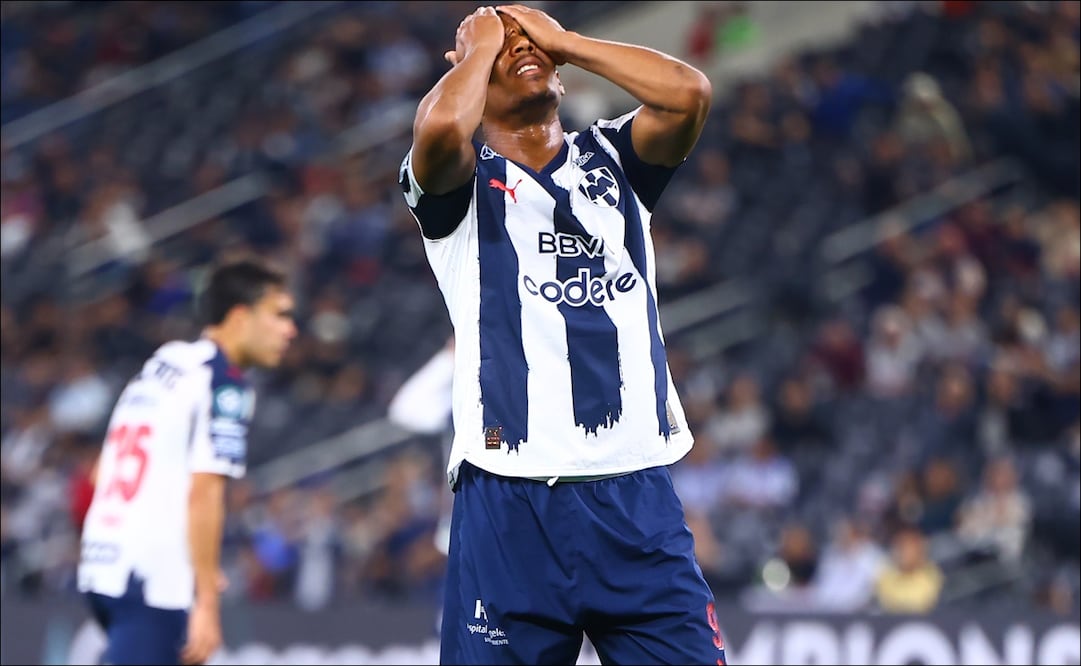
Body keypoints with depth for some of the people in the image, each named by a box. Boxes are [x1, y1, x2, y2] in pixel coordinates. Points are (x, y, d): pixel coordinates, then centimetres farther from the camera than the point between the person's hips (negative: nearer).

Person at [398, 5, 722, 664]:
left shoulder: (611, 158, 16)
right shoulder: (461, 181, 6)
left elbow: (689, 93, -3)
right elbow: (440, 127, -18)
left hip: (639, 493, 3)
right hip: (511, 500, -3)